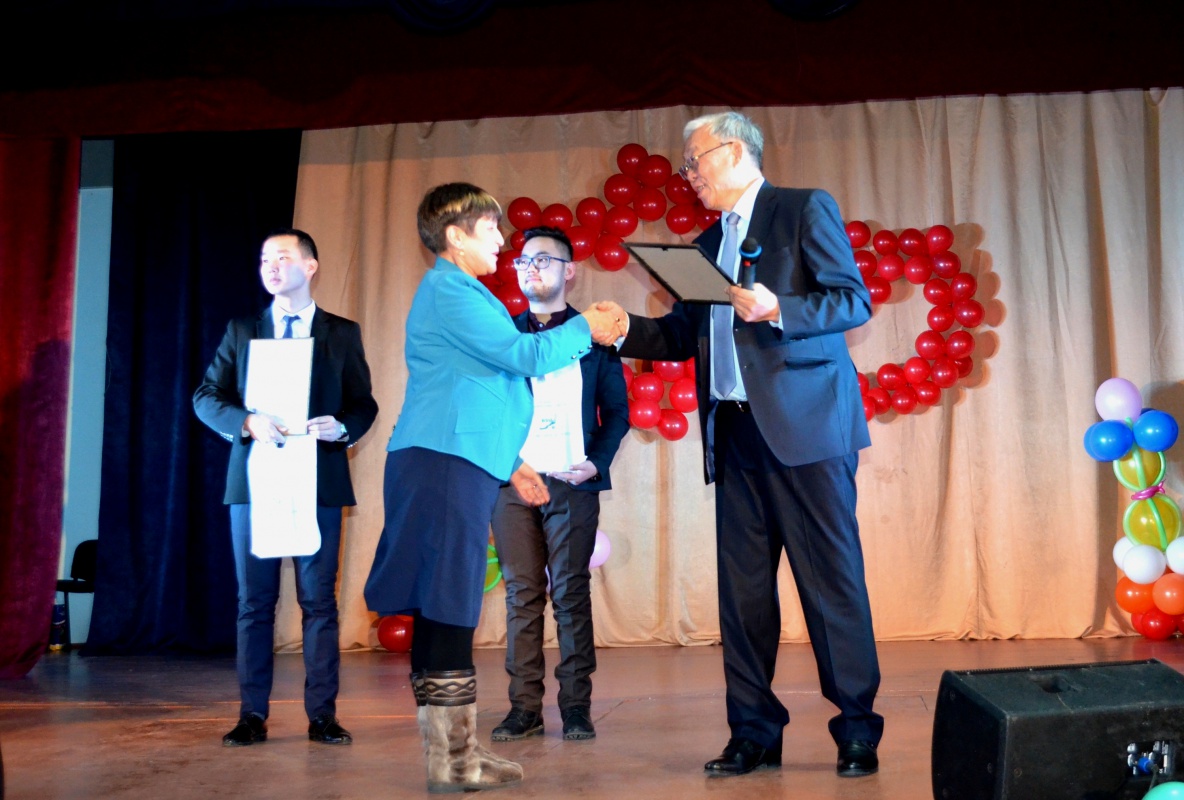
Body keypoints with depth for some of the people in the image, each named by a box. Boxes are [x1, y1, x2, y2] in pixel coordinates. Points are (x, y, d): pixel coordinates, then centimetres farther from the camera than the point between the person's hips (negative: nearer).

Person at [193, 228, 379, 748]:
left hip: (319, 480, -1)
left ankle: (322, 714, 7)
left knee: (319, 600, 1)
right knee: (254, 601, 5)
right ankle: (253, 714, 12)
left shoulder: (343, 333, 9)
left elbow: (364, 404, 7)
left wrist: (341, 427, -15)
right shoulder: (241, 331, 11)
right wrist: (247, 423, -14)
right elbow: (206, 397, 5)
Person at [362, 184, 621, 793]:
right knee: (448, 611, -10)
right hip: (445, 462, -10)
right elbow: (524, 355, -13)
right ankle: (454, 763, -7)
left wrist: (508, 464, 26)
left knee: (442, 614, 8)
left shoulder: (453, 293, 26)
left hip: (456, 464, 10)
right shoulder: (449, 290, -6)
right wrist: (585, 328, 1)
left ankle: (451, 753, 11)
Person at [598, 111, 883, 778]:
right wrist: (621, 328, 4)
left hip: (804, 423, -7)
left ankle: (858, 731, 7)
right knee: (742, 586, 6)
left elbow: (854, 301, -7)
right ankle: (755, 733, 15)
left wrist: (777, 310, -21)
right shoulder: (709, 243, 22)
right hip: (735, 432, 7)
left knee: (832, 579, -4)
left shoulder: (805, 209, 2)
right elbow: (683, 335, 19)